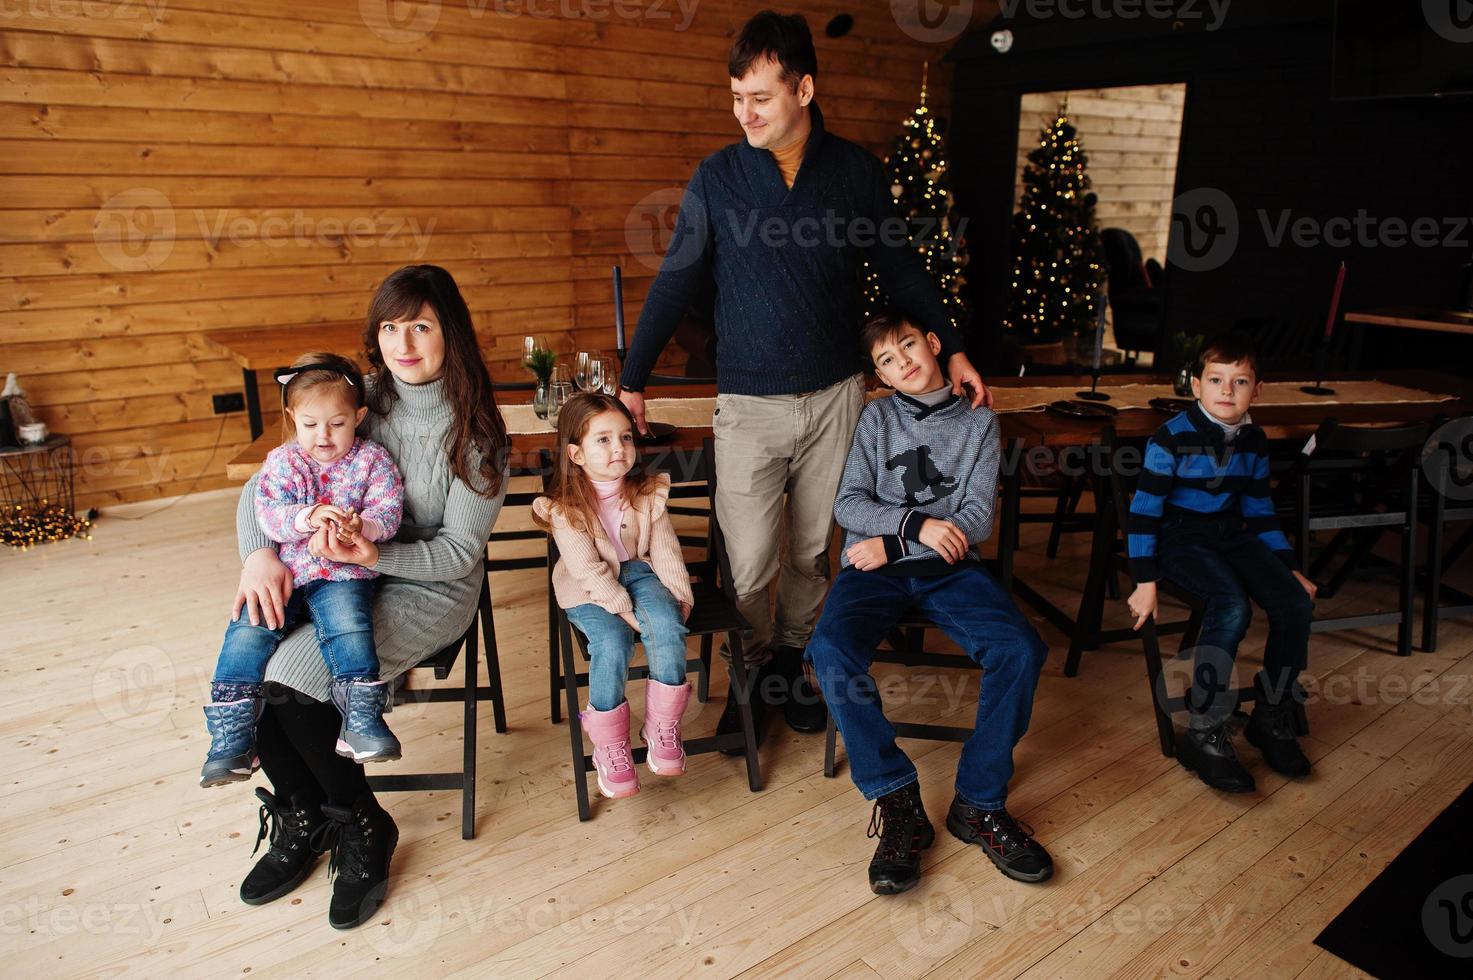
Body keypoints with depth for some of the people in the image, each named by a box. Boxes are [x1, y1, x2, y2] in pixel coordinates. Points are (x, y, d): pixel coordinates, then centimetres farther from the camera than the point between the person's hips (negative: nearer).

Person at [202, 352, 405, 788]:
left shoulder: (372, 460, 3)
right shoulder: (282, 462, 7)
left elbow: (388, 512, -6)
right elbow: (268, 514, -6)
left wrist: (362, 527, -30)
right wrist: (307, 517, -28)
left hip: (344, 573, -2)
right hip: (285, 571, 2)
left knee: (348, 624, -30)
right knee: (249, 629, -17)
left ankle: (362, 720, -18)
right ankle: (232, 740, -10)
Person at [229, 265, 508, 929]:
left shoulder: (473, 429, -11)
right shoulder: (361, 400, 0)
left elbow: (460, 550, -12)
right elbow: (263, 485, 3)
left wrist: (375, 555, -27)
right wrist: (259, 554, -16)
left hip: (431, 589, -5)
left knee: (291, 675, -25)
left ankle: (363, 828, 1)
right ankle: (304, 820, 7)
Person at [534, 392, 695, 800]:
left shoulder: (647, 493, -4)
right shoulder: (564, 509, -14)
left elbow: (666, 551, -1)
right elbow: (589, 569, -17)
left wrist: (678, 598, -10)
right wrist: (625, 610, -23)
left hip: (638, 573, 3)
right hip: (588, 591, -2)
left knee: (667, 626, -27)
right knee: (612, 644, -28)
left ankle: (663, 728, -11)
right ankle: (610, 745, -9)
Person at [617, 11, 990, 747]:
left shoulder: (855, 170, 1)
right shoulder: (717, 177, -1)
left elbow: (899, 269, 10)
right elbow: (675, 284, 1)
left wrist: (952, 349, 6)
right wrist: (632, 380, -2)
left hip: (834, 395, 2)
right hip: (749, 403, -1)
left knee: (811, 550, 12)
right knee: (749, 562, -3)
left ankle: (790, 665, 33)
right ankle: (749, 672, 23)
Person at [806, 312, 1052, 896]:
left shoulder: (978, 422, 12)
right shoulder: (877, 418, 11)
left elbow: (976, 521, 2)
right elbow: (848, 504, 1)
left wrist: (892, 543, -8)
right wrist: (918, 524, -14)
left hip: (949, 569, 1)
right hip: (875, 567, 0)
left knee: (1021, 650, -26)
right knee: (831, 651, -31)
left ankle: (978, 803, -10)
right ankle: (897, 802, -16)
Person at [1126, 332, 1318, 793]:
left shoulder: (1253, 441, 6)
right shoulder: (1173, 437, -14)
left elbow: (1260, 510, 17)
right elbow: (1144, 509, -14)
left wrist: (1289, 566, 13)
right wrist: (1145, 582, -17)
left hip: (1233, 536, 7)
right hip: (1181, 539, -6)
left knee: (1297, 603, -13)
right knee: (1232, 609, -30)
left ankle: (1272, 716, 9)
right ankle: (1203, 735, -18)